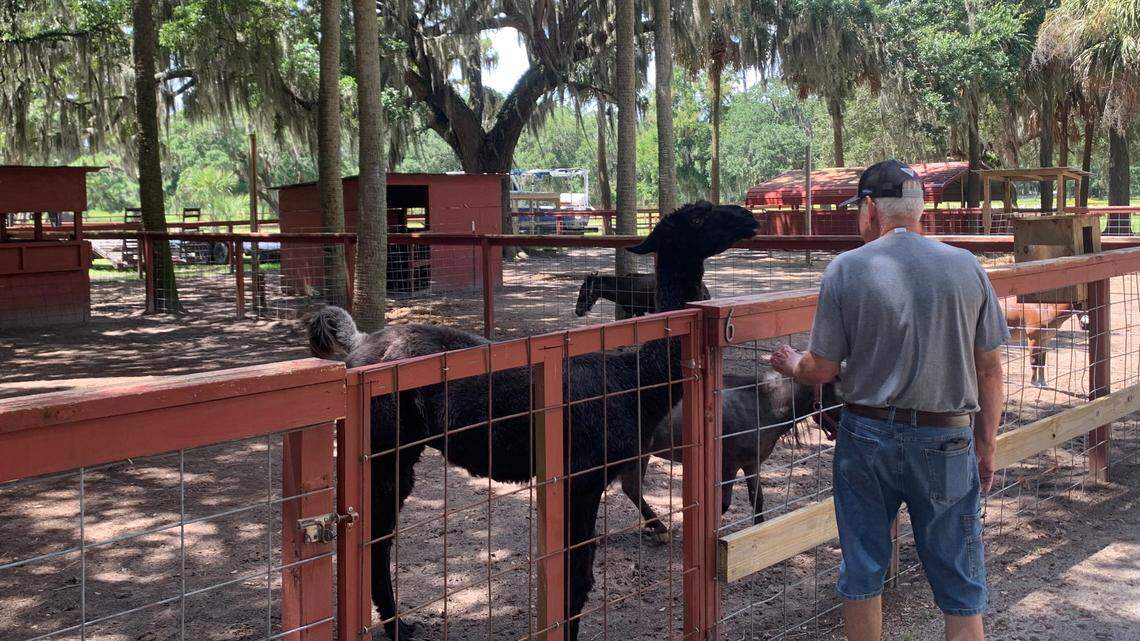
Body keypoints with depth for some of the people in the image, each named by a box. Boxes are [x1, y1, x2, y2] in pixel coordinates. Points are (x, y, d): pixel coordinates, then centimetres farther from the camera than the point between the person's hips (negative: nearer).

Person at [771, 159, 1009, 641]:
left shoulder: (846, 269, -7)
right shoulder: (966, 267, -2)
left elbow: (822, 370, -5)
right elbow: (989, 370, 2)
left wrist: (792, 365, 18)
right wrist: (986, 444, 13)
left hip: (867, 438, 0)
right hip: (947, 441, 1)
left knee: (862, 572, 15)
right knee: (960, 584, 10)